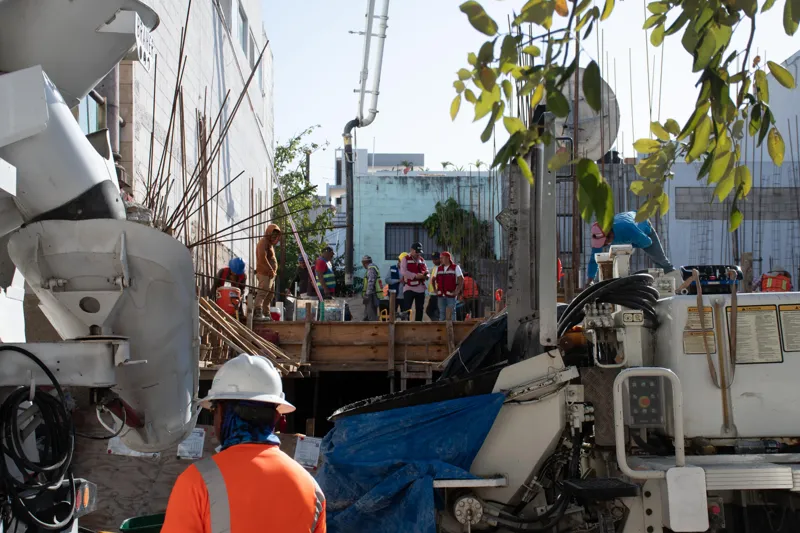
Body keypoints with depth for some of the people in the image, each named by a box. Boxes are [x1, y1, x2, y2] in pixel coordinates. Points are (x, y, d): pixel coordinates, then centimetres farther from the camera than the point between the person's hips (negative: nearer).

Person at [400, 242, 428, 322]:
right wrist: (415, 276, -21)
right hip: (409, 288, -6)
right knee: (406, 309, -12)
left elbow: (426, 271, 20)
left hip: (420, 289, 6)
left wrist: (426, 275, -5)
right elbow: (403, 272, -15)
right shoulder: (405, 259, -2)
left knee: (420, 309, 10)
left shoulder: (422, 260, 17)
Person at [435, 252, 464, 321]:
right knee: (442, 312, 6)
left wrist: (457, 291, -11)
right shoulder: (439, 269, 14)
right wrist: (436, 290, 11)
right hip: (441, 295, 4)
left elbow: (461, 280, -4)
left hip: (451, 295, -4)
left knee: (451, 312, -3)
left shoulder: (455, 268, 0)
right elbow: (435, 280, 23)